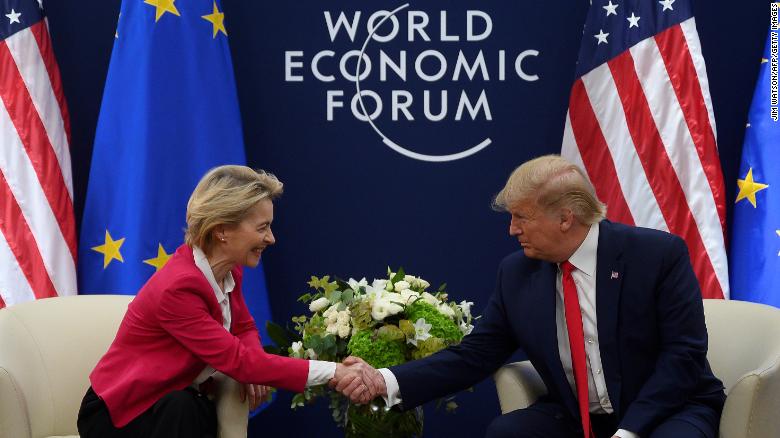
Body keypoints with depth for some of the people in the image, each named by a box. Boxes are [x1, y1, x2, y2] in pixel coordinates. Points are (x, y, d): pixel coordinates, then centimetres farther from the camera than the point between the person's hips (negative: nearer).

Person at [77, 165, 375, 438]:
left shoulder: (228, 270, -3)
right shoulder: (177, 287, -28)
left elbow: (244, 328, 13)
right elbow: (236, 359, -30)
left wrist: (252, 367, -12)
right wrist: (331, 373, -32)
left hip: (180, 404, 7)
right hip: (118, 414, -7)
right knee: (182, 405, -36)